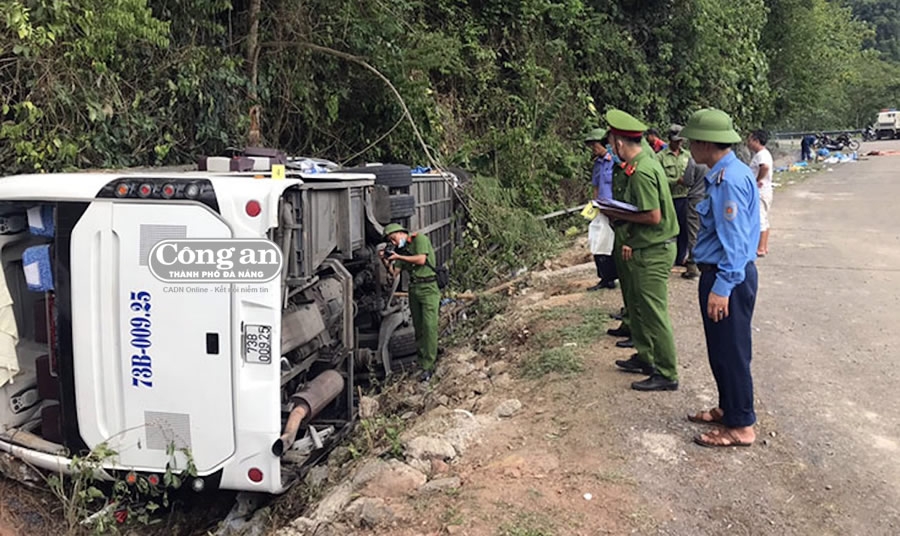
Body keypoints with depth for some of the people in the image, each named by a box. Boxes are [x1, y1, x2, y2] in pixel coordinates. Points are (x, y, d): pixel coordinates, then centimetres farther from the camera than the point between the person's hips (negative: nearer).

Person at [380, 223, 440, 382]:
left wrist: (398, 256, -11)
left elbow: (421, 260, -16)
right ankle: (421, 360, 20)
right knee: (418, 327, 10)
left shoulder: (419, 239, -3)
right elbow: (394, 273, 12)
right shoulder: (402, 249, 16)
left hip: (428, 287, -7)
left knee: (429, 326, -12)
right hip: (413, 289, 7)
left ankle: (428, 366, -11)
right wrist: (385, 261, -4)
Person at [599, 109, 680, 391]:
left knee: (654, 313, -2)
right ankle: (645, 357, 35)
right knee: (637, 305, 21)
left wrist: (617, 214, -15)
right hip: (645, 249, 10)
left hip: (653, 252, -10)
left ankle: (666, 374, 8)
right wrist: (631, 241, 12)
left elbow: (653, 217, -25)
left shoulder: (641, 171, -22)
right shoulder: (646, 162, 10)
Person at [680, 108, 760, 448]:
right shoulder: (723, 174, 10)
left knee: (731, 352, 1)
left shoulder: (730, 179, -21)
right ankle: (727, 408, 34)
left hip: (728, 278, -10)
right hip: (721, 274, 10)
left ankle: (741, 426, 14)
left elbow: (735, 240, -23)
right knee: (720, 350, 20)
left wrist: (722, 288, -23)